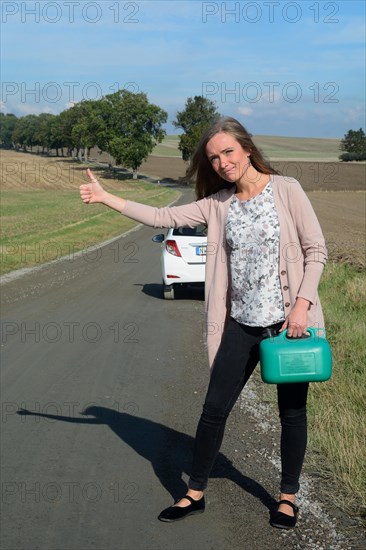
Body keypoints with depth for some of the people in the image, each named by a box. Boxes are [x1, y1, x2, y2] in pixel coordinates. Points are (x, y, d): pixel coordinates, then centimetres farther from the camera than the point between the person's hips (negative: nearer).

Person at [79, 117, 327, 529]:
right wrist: (107, 198, -6)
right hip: (241, 324, 3)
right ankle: (195, 494, 23)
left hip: (289, 321, -3)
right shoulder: (218, 204, 4)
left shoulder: (286, 190, -7)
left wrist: (302, 304, -16)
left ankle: (288, 496, 30)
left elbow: (316, 251, -7)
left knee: (292, 411, 10)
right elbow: (165, 217, -1)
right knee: (214, 408, 7)